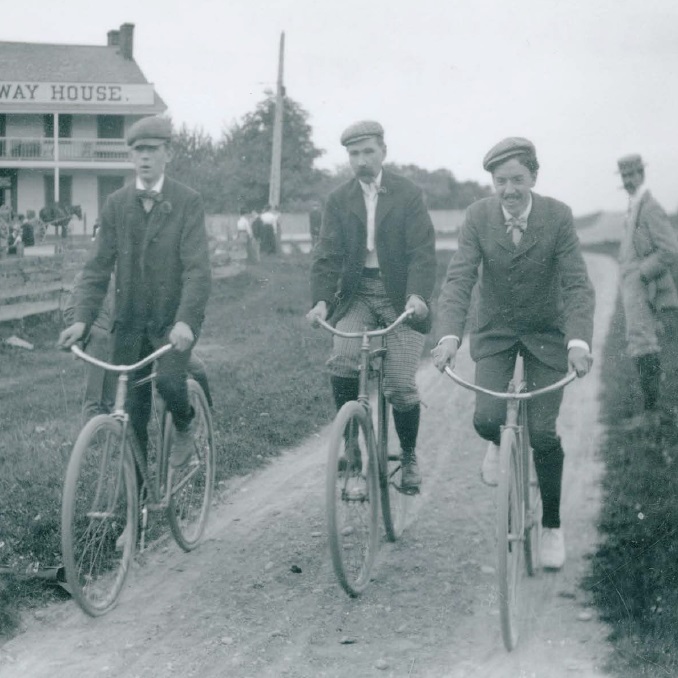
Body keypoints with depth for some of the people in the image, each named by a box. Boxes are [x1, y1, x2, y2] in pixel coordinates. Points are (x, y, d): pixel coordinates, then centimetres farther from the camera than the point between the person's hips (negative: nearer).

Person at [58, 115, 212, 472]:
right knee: (131, 411, 3)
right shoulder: (116, 204, 4)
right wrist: (83, 319, -13)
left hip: (174, 319, -3)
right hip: (130, 320, 3)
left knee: (168, 379, -28)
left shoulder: (188, 201, -6)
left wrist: (185, 321, -29)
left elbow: (197, 268, -15)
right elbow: (99, 265, 1)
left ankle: (184, 427, 6)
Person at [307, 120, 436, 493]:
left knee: (401, 385, -6)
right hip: (356, 294, 2)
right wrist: (321, 300, -17)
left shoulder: (408, 194, 0)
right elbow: (327, 254, 0)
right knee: (341, 363, -23)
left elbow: (422, 251, -8)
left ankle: (409, 457, 17)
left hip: (400, 297, -2)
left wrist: (418, 294, -25)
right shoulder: (339, 200, 7)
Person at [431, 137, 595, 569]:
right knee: (487, 418, -18)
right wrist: (450, 335, -35)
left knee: (543, 433, -5)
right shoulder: (479, 217, -12)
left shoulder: (558, 217, -15)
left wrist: (579, 341, -36)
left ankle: (552, 527, 15)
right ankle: (499, 444, 23)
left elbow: (577, 285, -20)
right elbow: (459, 279, -19)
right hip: (494, 331, 1)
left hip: (547, 333, -1)